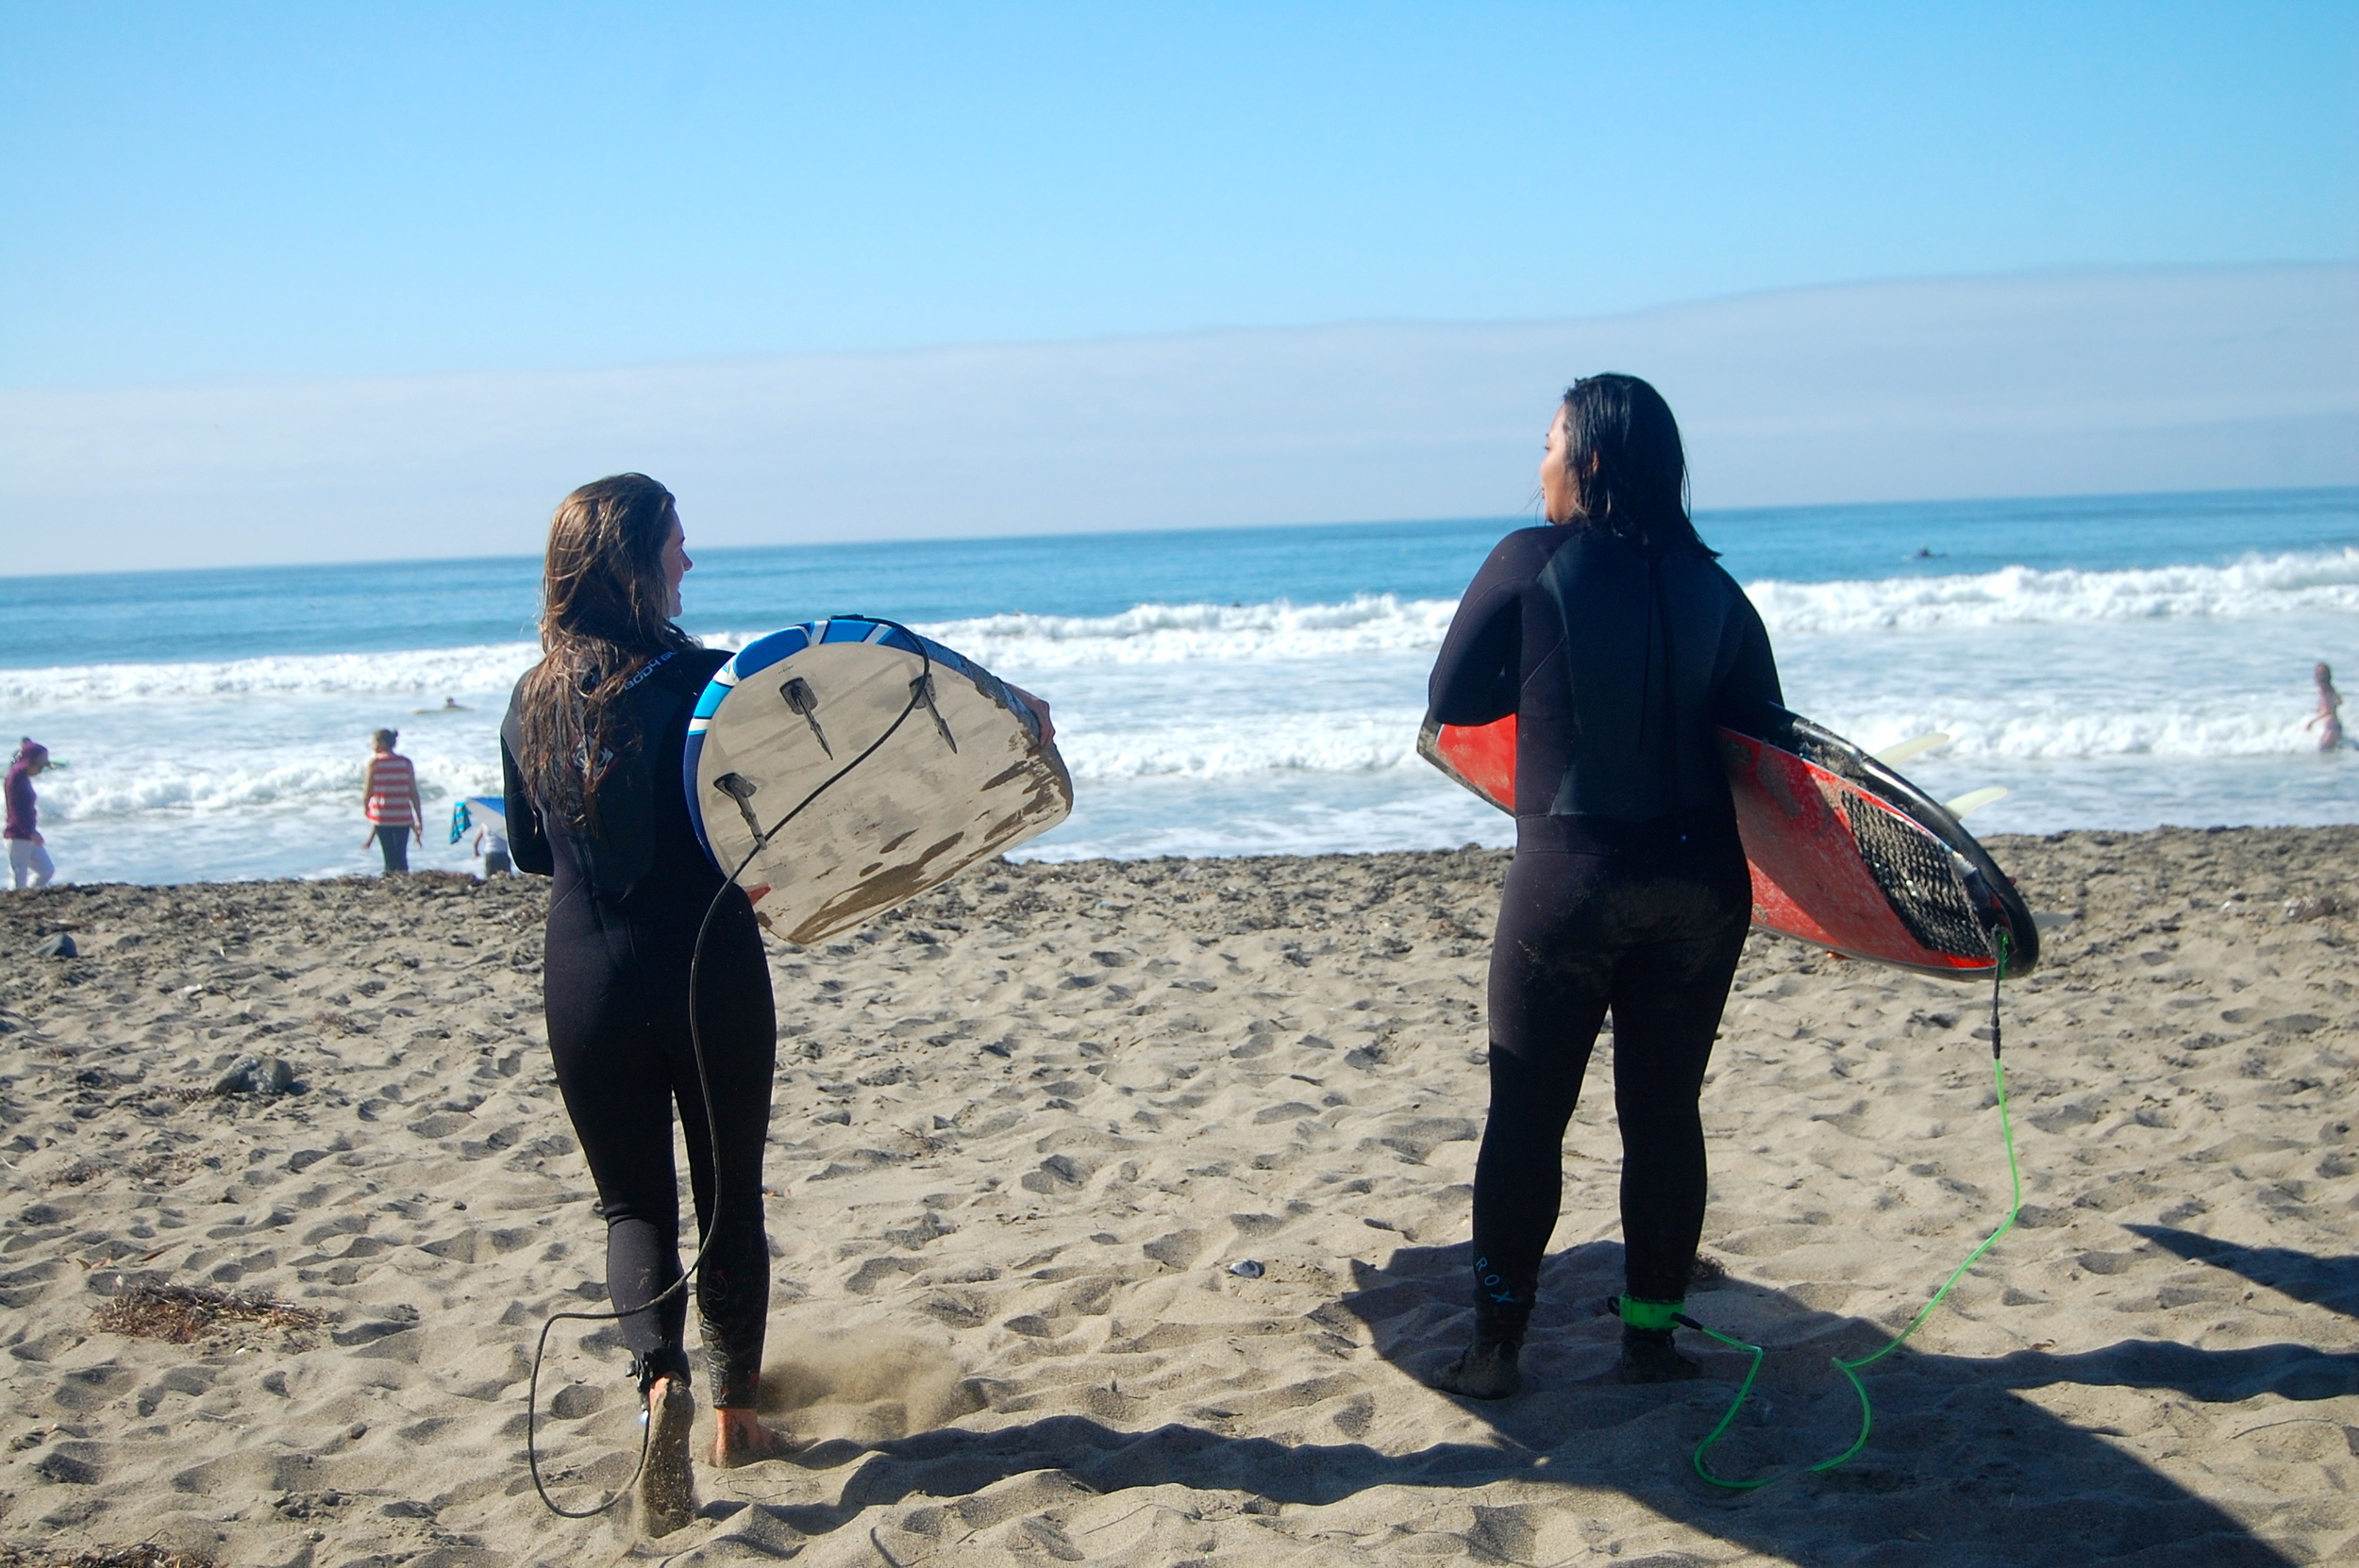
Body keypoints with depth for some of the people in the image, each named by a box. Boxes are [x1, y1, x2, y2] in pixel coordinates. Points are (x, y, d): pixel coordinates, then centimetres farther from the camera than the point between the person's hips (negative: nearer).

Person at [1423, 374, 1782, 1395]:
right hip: (1702, 880, 3)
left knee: (1526, 1116, 6)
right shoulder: (1710, 587, 3)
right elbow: (1762, 728, 6)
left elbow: (1451, 699, 0)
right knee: (1665, 1111, 12)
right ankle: (1652, 1338, 18)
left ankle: (1496, 1349, 9)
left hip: (1571, 874, -3)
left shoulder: (1530, 563, -6)